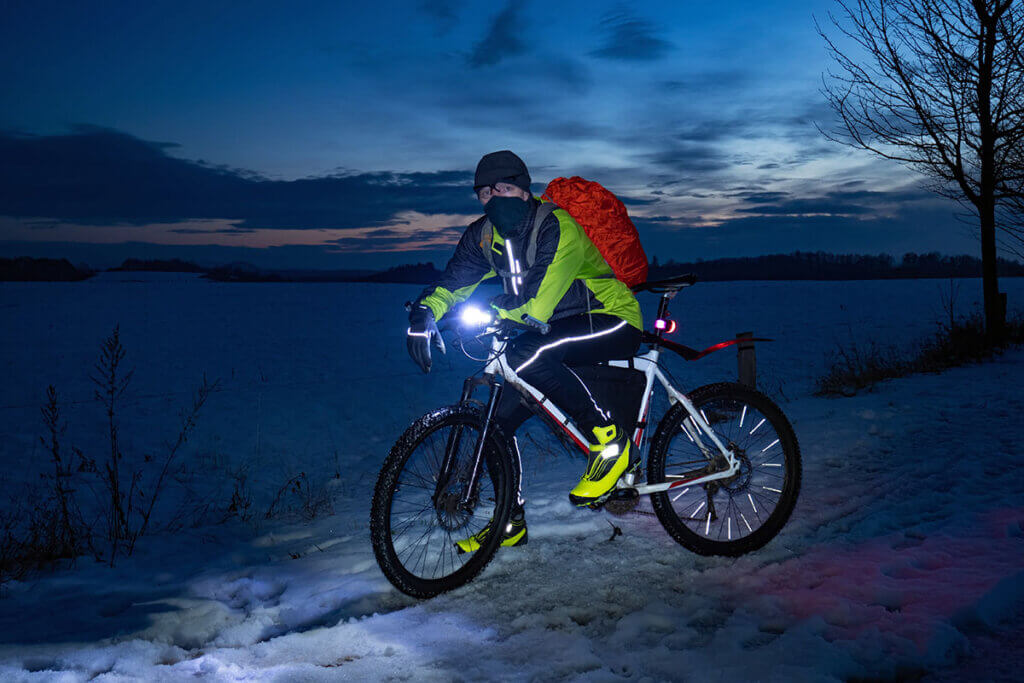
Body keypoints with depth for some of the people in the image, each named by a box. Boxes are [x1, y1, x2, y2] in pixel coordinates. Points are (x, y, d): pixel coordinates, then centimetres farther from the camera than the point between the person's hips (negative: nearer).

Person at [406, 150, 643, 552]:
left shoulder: (556, 227, -24)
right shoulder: (484, 235, -1)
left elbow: (537, 304, -35)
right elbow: (452, 281, -1)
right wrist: (424, 311, -21)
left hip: (612, 323, -7)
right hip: (560, 333, 7)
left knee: (528, 354, -35)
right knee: (499, 417, -3)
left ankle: (610, 442, -19)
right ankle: (510, 523, 14)